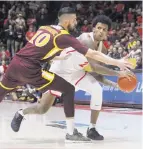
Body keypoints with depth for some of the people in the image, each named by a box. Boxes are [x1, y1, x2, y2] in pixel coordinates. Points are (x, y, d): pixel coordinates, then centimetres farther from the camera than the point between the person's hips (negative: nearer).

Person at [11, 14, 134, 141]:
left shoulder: (102, 47, -5)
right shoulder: (86, 40, -31)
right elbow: (94, 67, -41)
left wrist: (112, 83, -10)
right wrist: (118, 73, -41)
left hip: (77, 72, 6)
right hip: (60, 71, -6)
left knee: (97, 90, -21)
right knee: (42, 109, -1)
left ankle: (92, 129, -10)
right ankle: (21, 113, 32)